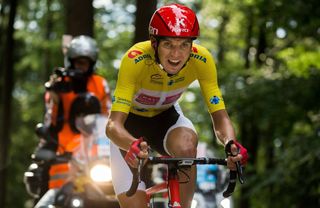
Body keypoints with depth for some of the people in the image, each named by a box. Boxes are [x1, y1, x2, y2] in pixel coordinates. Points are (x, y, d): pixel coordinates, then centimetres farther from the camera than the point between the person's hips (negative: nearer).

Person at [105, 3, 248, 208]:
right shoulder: (135, 60, -35)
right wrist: (133, 144, -62)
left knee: (186, 145, -34)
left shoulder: (201, 59, -26)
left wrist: (231, 143, -47)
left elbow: (220, 117, -25)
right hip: (131, 121, -2)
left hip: (165, 117, 2)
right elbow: (113, 124, -40)